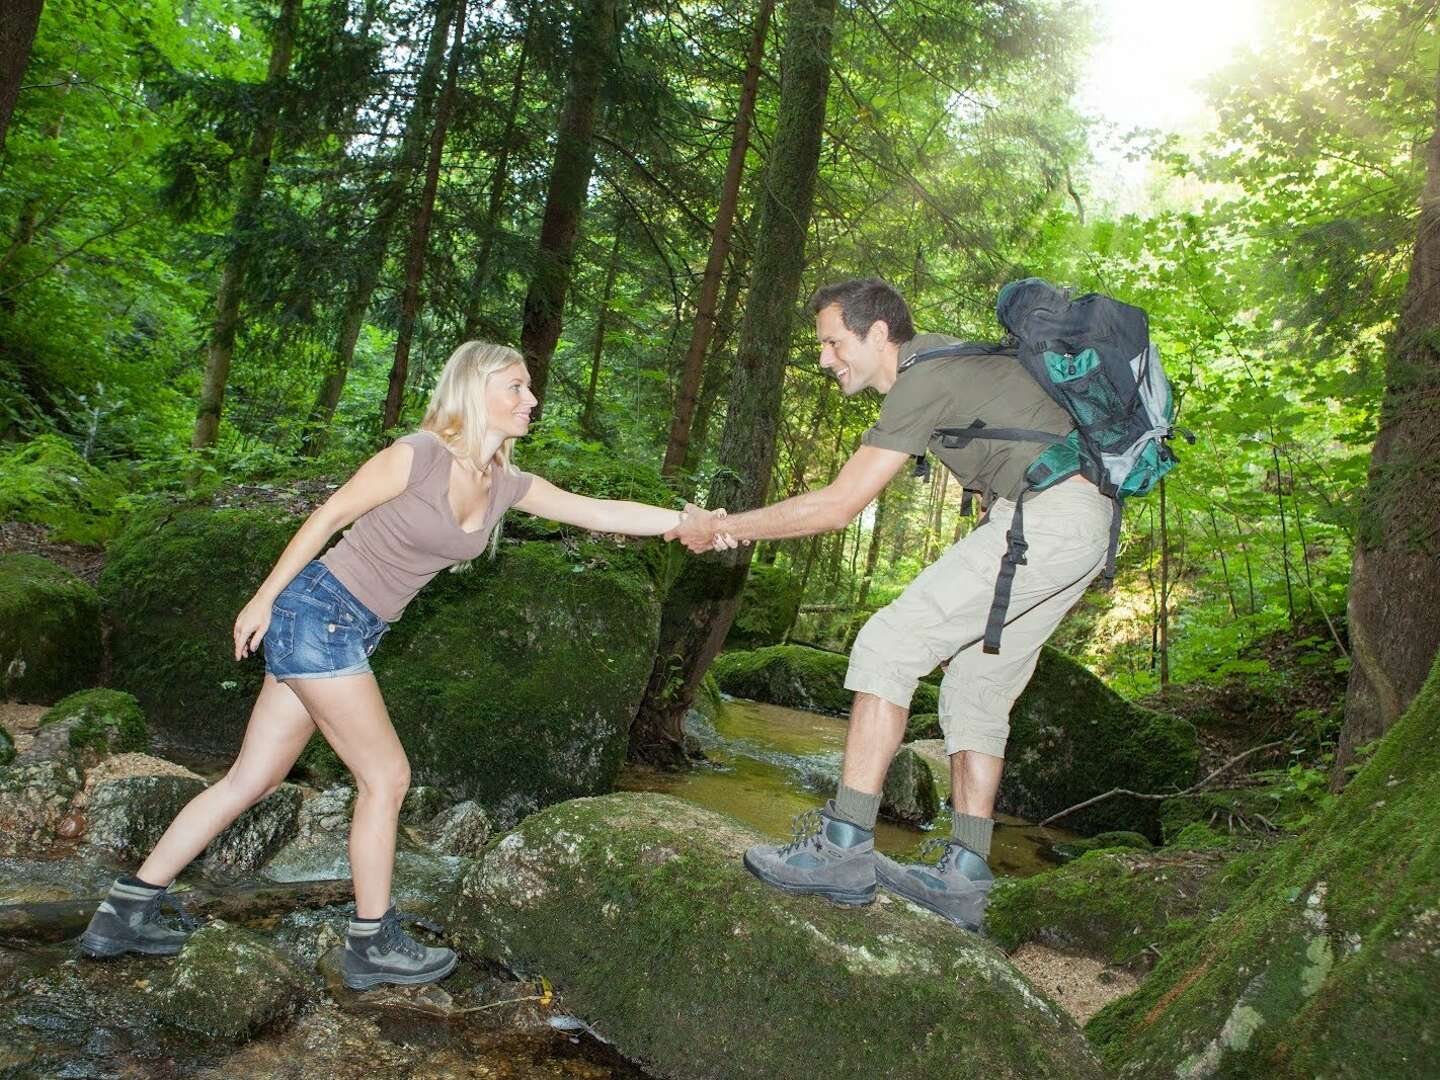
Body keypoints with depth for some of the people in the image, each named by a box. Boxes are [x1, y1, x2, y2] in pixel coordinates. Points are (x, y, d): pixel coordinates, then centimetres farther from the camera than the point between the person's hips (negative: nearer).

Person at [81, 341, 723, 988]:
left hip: (352, 633, 8)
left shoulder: (506, 486, 6)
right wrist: (264, 598, -6)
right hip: (316, 611, -8)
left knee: (252, 781, 11)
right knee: (386, 776, -2)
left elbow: (601, 512, 6)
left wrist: (690, 520, 2)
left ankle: (124, 912, 22)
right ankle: (374, 944, 14)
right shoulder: (419, 455, -16)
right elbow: (328, 516, -9)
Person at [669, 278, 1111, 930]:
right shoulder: (934, 353, 18)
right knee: (975, 692, 10)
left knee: (888, 646, -12)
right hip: (1084, 530, 10)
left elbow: (838, 506, -13)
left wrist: (723, 528, -4)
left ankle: (844, 846, -14)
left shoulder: (923, 381, -11)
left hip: (1047, 515, -10)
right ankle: (964, 877, 10)